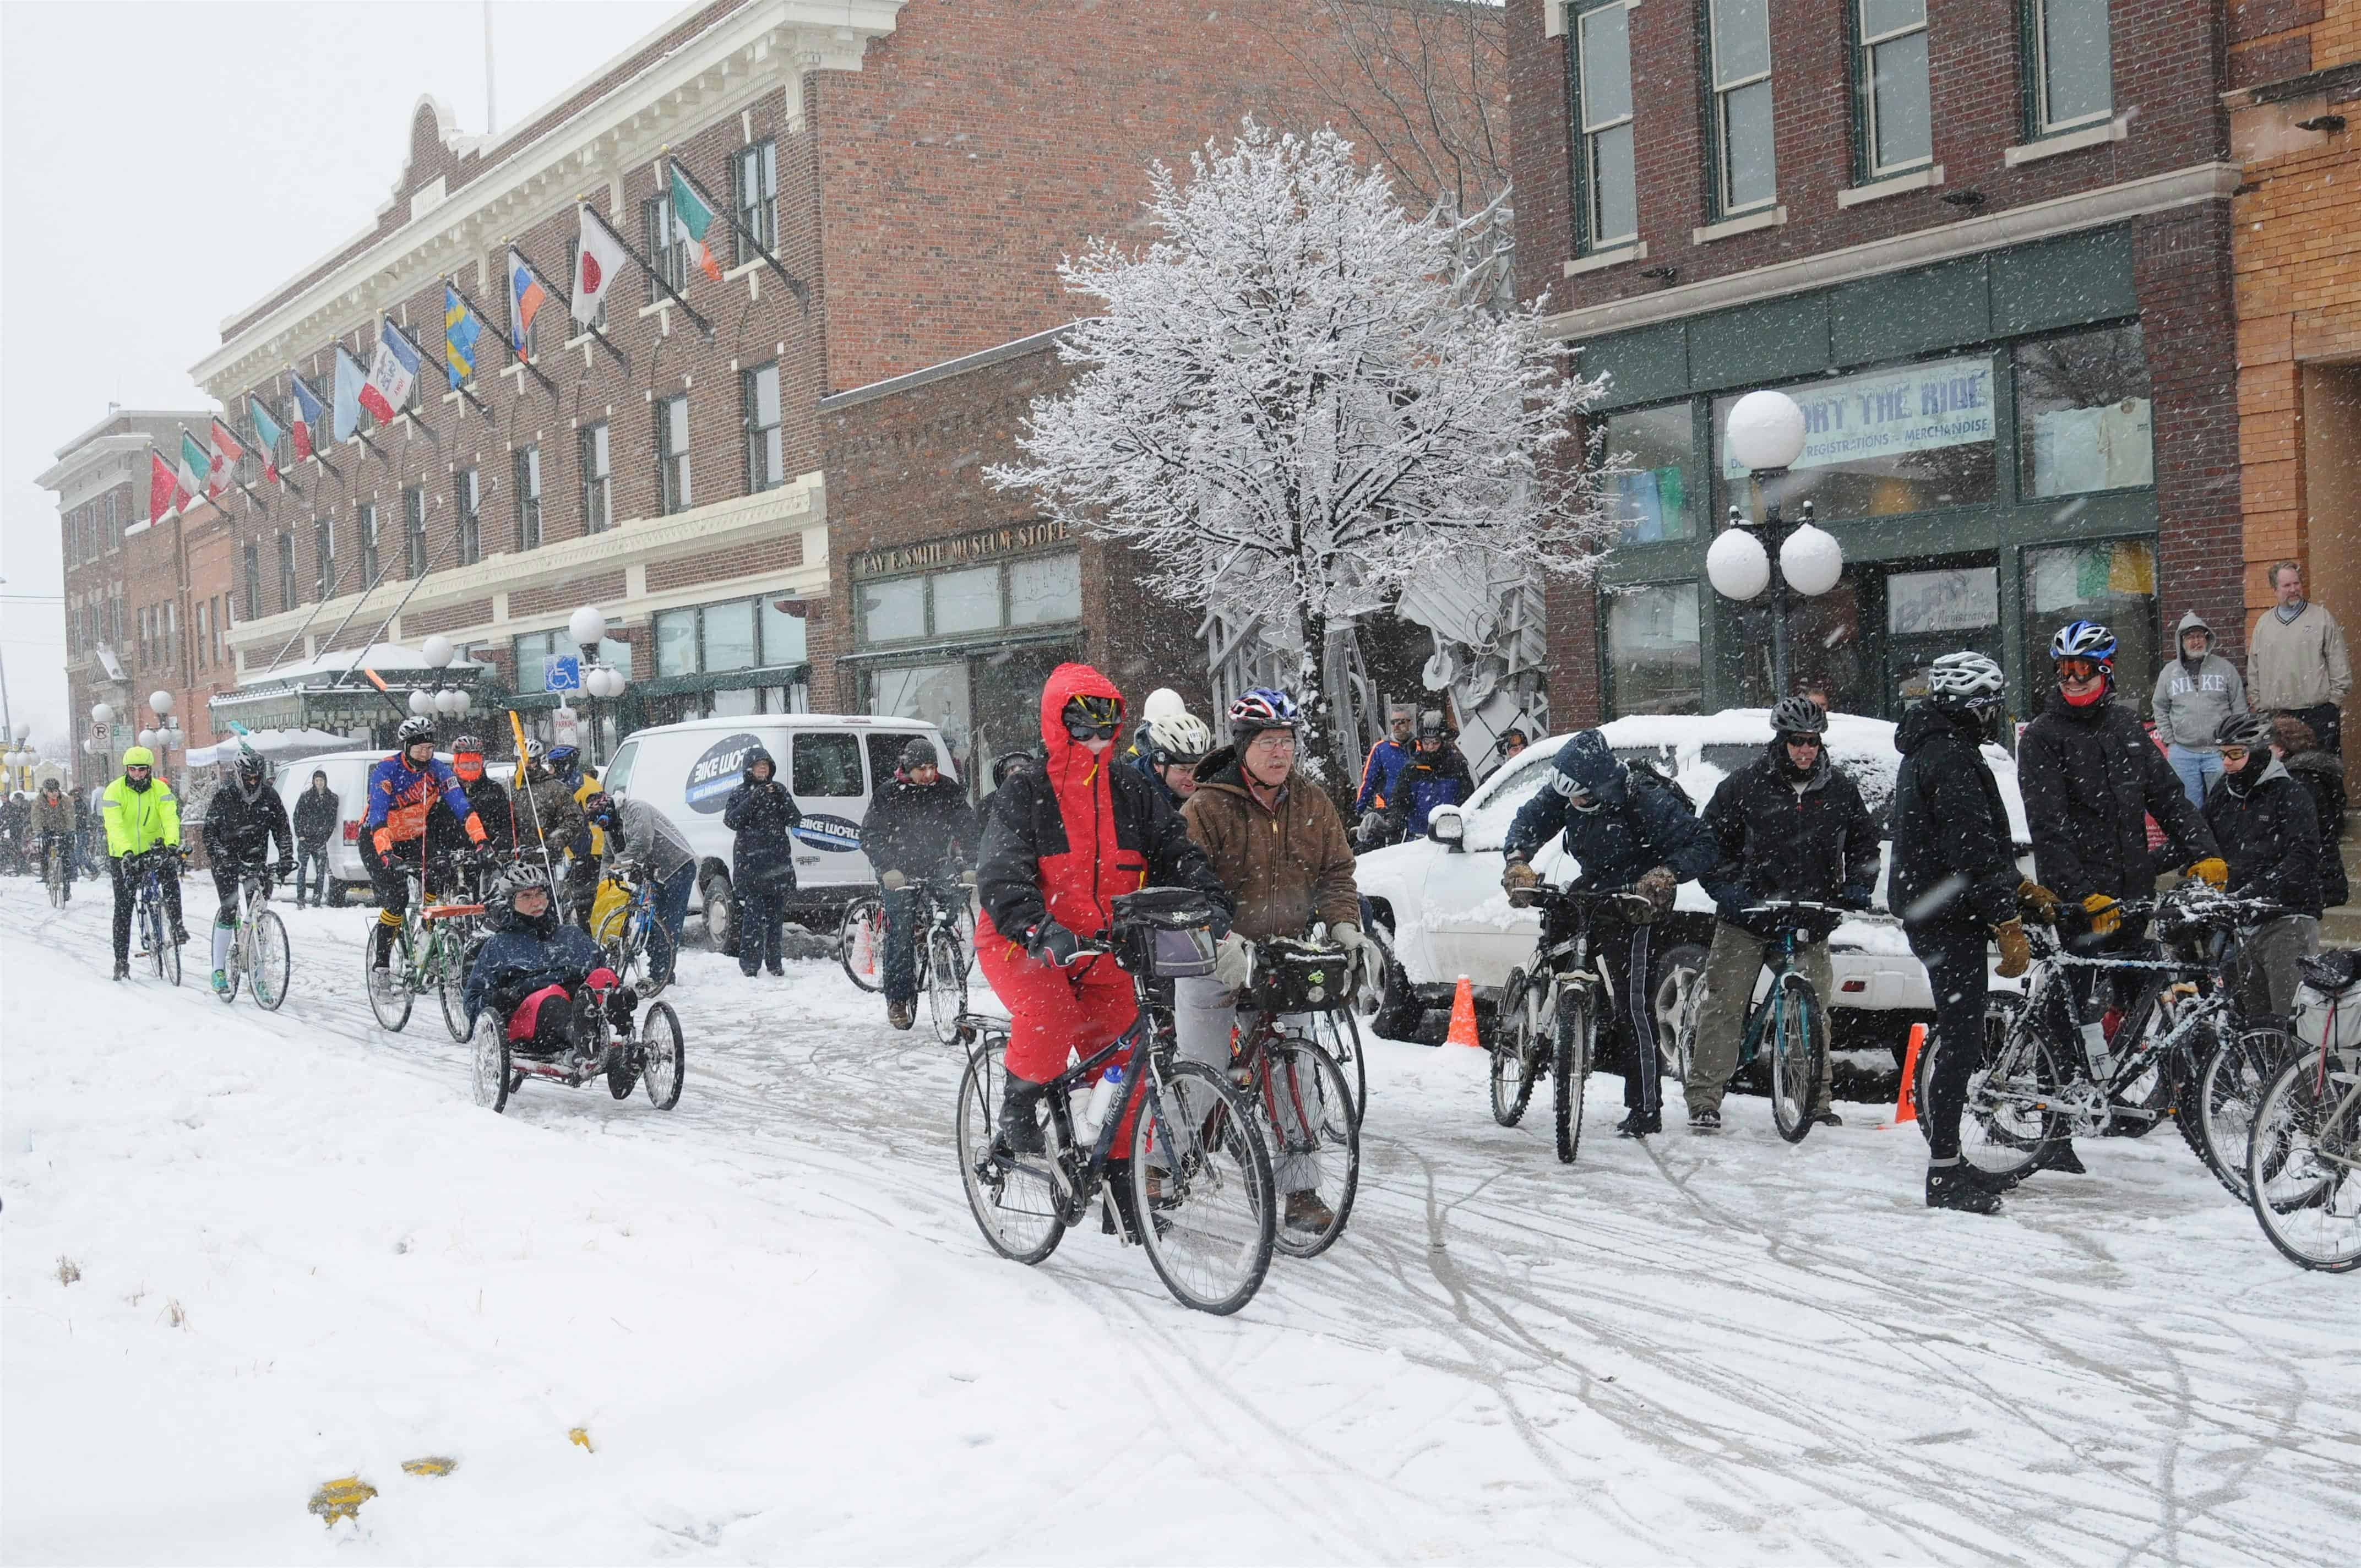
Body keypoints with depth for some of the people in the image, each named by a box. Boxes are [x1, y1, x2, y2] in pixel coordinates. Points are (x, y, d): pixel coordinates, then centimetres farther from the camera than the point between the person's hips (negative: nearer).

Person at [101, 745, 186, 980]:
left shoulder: (160, 789, -7)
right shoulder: (114, 791, -12)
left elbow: (170, 818, -20)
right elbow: (114, 825, -23)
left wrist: (172, 844, -39)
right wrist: (126, 851, -39)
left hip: (153, 849, 1)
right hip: (124, 855, -1)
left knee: (170, 876, -31)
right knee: (124, 908, 1)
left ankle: (176, 924, -16)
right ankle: (121, 960, 7)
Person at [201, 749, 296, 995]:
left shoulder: (270, 797, -3)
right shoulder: (224, 796, -11)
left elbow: (282, 828, -1)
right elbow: (210, 832, -12)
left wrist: (286, 858, -14)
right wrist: (222, 856, -26)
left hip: (256, 859, 3)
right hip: (227, 859, -3)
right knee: (228, 910, -16)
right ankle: (219, 971, -10)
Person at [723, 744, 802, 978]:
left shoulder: (779, 790, 15)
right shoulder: (740, 793, 8)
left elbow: (794, 818, 6)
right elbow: (731, 820, -6)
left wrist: (781, 798, -11)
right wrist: (753, 800, -15)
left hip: (778, 861, 3)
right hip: (750, 860, -3)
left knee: (776, 914, 3)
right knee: (754, 911, -11)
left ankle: (775, 962, 9)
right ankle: (749, 964, -7)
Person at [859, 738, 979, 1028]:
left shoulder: (948, 792, 2)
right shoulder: (890, 795, -4)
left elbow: (967, 827, 3)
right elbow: (870, 836, -6)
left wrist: (968, 863, -12)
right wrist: (888, 869, -20)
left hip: (937, 868, 3)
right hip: (899, 874, -3)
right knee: (901, 933, -8)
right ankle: (898, 1000, -2)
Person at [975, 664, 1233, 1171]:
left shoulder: (1130, 791, 5)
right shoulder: (1025, 792, -9)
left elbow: (1175, 849, -1)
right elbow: (1002, 876, -19)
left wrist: (1211, 901, -21)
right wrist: (1040, 930, -38)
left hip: (1101, 953, 5)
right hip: (1022, 945, -4)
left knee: (1124, 1069, 0)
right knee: (1050, 1017, -34)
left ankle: (1123, 1179, 17)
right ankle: (1018, 1102, -6)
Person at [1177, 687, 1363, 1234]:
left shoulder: (1313, 804, 5)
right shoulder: (1207, 808, -11)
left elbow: (1337, 871, 8)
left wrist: (1345, 928, -10)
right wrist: (1226, 942, -31)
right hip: (1215, 961, -4)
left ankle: (1302, 1191, 7)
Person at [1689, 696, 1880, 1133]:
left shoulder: (1839, 788, 6)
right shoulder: (1747, 784, -3)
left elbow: (1863, 839, 18)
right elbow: (1712, 835, 3)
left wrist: (1857, 887, 5)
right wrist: (1724, 885, -8)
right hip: (1747, 914, -3)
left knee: (1814, 1008, 4)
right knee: (1724, 1003, -8)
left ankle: (1818, 1098, 16)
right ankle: (1704, 1099, -5)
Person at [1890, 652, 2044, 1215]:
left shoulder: (1929, 751, 19)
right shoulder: (1950, 757, -15)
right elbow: (1973, 848, -22)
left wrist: (2021, 889, 27)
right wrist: (2009, 922, -23)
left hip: (1933, 914, 11)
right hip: (1949, 920, -11)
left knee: (1959, 1040, 15)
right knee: (1961, 1042, -8)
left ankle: (1948, 1164, 20)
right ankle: (1946, 1173, -5)